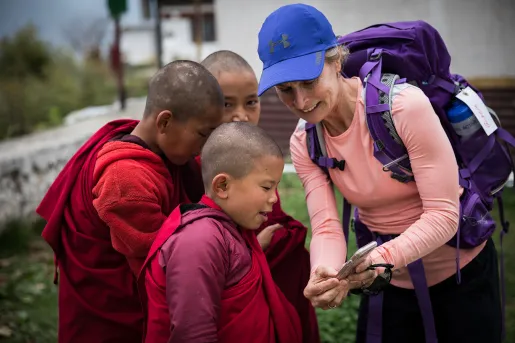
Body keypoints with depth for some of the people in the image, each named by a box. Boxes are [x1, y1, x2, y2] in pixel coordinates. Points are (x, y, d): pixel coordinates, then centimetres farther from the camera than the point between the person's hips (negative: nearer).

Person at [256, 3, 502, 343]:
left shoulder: (404, 105, -27)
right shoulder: (304, 143, -10)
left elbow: (444, 214, -26)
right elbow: (326, 227, -16)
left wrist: (382, 258, -40)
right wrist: (326, 275, -38)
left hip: (461, 271, -4)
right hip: (388, 280, 4)